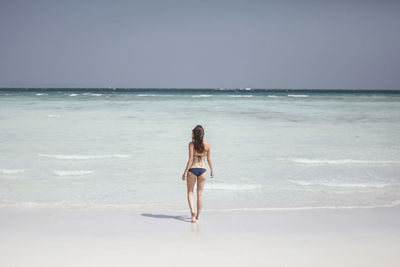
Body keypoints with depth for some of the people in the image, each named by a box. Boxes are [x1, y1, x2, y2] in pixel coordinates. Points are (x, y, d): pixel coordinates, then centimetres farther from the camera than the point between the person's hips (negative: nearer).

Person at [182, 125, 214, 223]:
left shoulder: (191, 144, -11)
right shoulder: (207, 145, -3)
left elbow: (190, 159, -14)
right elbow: (209, 159, 1)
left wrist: (185, 172, -8)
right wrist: (212, 171, 14)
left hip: (192, 170, -2)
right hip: (203, 170, 2)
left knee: (190, 192, 14)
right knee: (200, 193, 14)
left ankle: (192, 211, -9)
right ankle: (198, 215, 20)